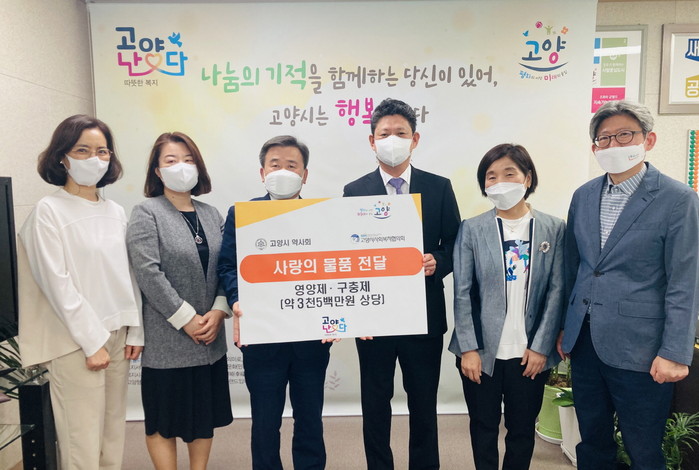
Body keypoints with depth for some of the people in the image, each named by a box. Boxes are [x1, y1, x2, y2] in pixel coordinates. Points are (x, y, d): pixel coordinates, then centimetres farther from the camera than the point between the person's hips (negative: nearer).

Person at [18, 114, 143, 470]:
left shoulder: (116, 212, 9)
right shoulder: (49, 210, -6)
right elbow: (57, 283, -12)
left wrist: (135, 332, 7)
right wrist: (93, 341, -12)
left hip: (117, 334, 5)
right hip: (75, 341, -5)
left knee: (114, 432, 12)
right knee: (83, 438, 0)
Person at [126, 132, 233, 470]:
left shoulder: (211, 215, 10)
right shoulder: (146, 214, -4)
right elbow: (149, 273, -14)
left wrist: (218, 311, -9)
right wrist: (187, 319, -16)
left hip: (210, 337, 5)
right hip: (167, 339, -5)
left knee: (206, 414, 15)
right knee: (165, 418, 8)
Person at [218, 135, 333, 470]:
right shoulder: (241, 214, 3)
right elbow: (229, 266, -3)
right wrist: (238, 302, -21)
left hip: (313, 336, 1)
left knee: (310, 421, 16)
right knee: (265, 423, 14)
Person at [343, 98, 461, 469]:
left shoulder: (439, 187, 2)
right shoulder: (354, 191, 1)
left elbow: (455, 243, 4)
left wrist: (437, 261, -16)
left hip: (424, 313, 0)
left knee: (424, 404, 15)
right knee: (375, 405, 14)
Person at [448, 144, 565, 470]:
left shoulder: (553, 229, 0)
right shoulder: (471, 229, -3)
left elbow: (557, 290, -2)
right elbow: (462, 294, -5)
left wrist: (541, 346, -7)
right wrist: (468, 349, -10)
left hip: (531, 353, 1)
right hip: (481, 351, 0)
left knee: (523, 429, 15)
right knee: (483, 427, 13)